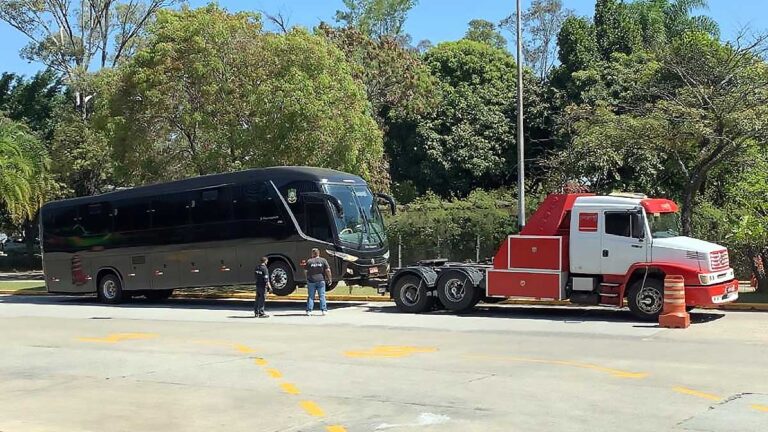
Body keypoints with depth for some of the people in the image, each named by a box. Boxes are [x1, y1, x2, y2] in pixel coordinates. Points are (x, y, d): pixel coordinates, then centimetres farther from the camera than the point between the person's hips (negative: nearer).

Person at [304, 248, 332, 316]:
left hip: (311, 281, 0)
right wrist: (329, 279, 7)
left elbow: (305, 271, 4)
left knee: (311, 296, 6)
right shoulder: (323, 260, 1)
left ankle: (309, 311, 3)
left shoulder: (309, 261, 0)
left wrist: (307, 278, 18)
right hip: (321, 280, 0)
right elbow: (328, 270, -2)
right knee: (322, 296, 5)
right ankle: (324, 310, 2)